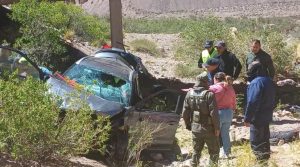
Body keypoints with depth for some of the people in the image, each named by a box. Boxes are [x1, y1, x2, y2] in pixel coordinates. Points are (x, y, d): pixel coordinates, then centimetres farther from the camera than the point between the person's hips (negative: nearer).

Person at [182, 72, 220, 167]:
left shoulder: (190, 94, 0)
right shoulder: (209, 94, -18)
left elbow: (185, 112, 3)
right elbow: (214, 113, -20)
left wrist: (188, 125, 15)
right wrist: (217, 127, -10)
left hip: (195, 128, 5)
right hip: (208, 129, -5)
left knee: (196, 151, 18)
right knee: (214, 151, 11)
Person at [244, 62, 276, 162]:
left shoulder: (255, 83, -20)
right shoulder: (269, 81, 8)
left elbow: (252, 103, -23)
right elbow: (272, 100, 16)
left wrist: (247, 118, -17)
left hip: (257, 118, -9)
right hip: (267, 116, 9)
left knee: (255, 142, -1)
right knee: (265, 139, 18)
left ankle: (261, 160, 0)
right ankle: (265, 158, 26)